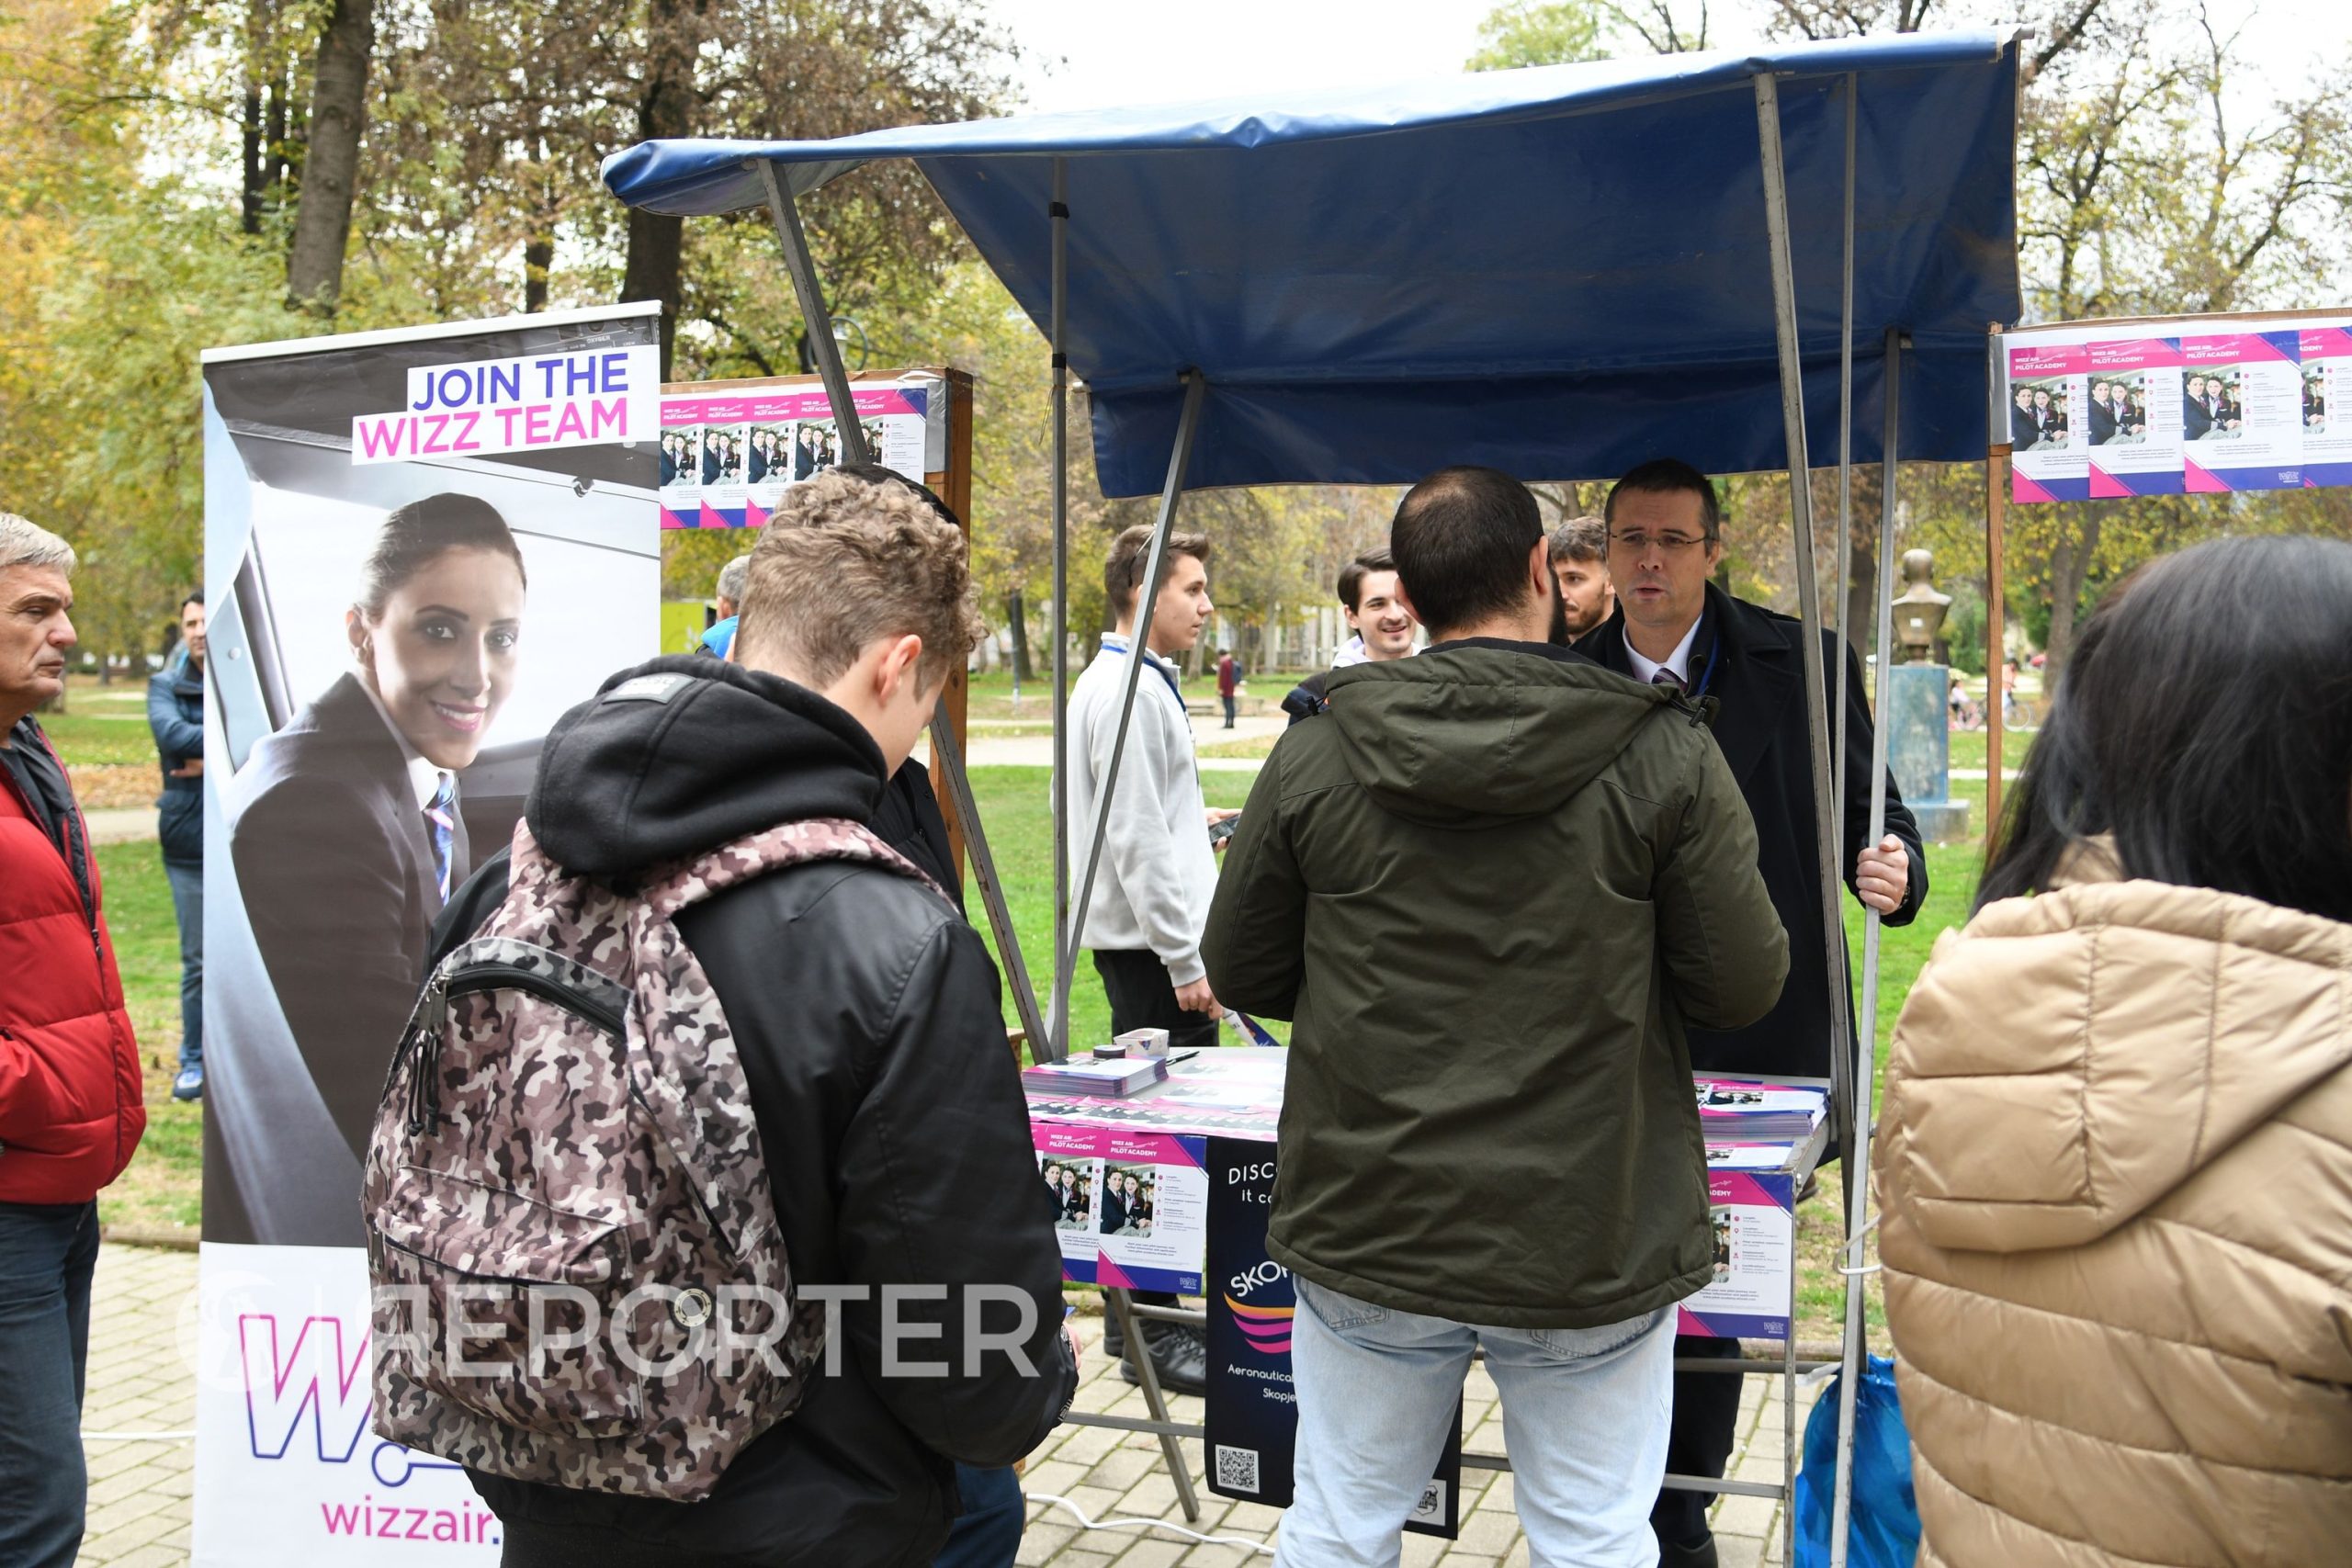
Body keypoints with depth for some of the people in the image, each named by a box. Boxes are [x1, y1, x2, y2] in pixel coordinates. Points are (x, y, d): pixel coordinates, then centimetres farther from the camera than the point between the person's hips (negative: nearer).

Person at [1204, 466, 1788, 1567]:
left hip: (1367, 1235, 2)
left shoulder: (1315, 753, -7)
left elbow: (1240, 975, 2)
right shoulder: (1665, 755, -11)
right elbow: (1744, 987, -6)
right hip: (1593, 1248, -1)